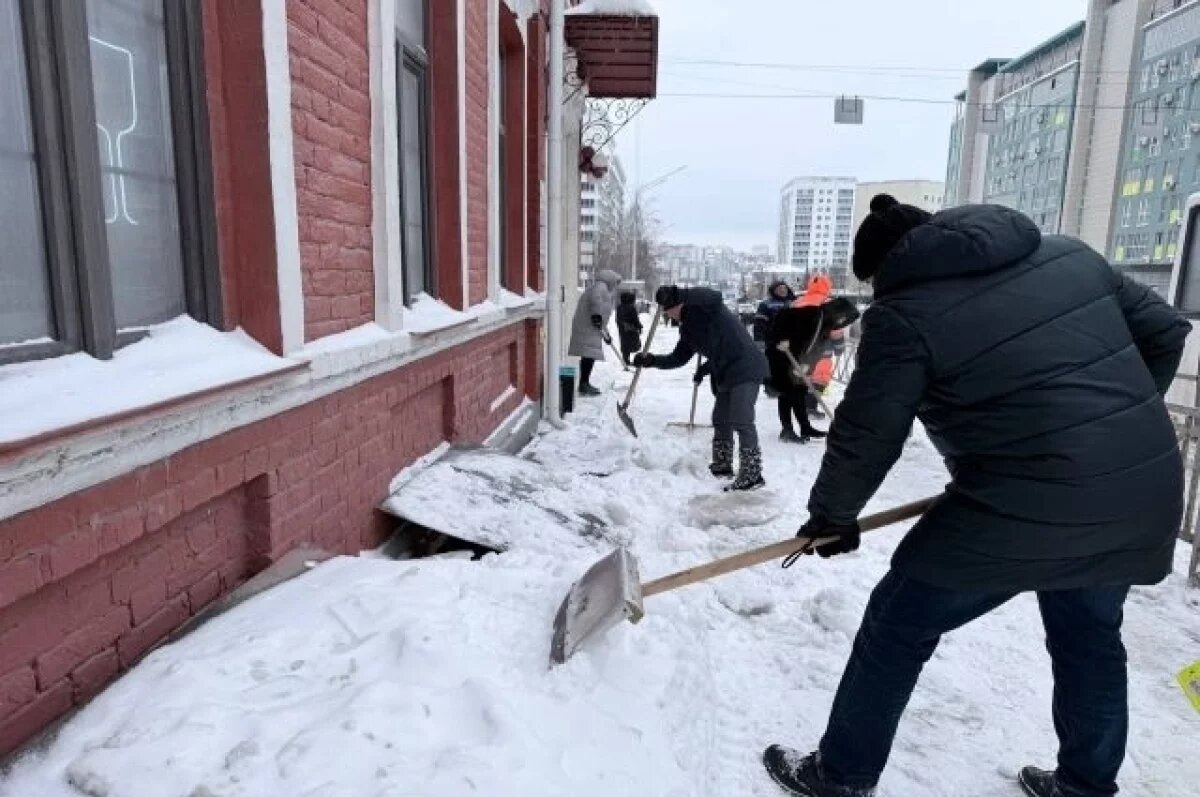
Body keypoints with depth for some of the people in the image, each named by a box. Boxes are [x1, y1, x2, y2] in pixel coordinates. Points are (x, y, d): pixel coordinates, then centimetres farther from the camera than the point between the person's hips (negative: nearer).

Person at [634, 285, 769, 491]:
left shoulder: (704, 307, -11)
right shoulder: (688, 327, 14)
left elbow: (714, 296, -33)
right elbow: (679, 358, 18)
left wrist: (678, 295, -31)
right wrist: (650, 360, 8)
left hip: (745, 369, -10)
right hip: (726, 375, 10)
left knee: (742, 421, -13)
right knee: (720, 420, 17)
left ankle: (753, 474, -9)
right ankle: (722, 466, 32)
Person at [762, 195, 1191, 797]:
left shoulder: (905, 314, -10)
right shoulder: (1070, 255, 10)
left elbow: (865, 436, -7)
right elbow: (1164, 333, 15)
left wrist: (830, 515, 8)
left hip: (1025, 512, -7)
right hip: (1144, 496, 7)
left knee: (896, 629, 10)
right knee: (1090, 639, 28)